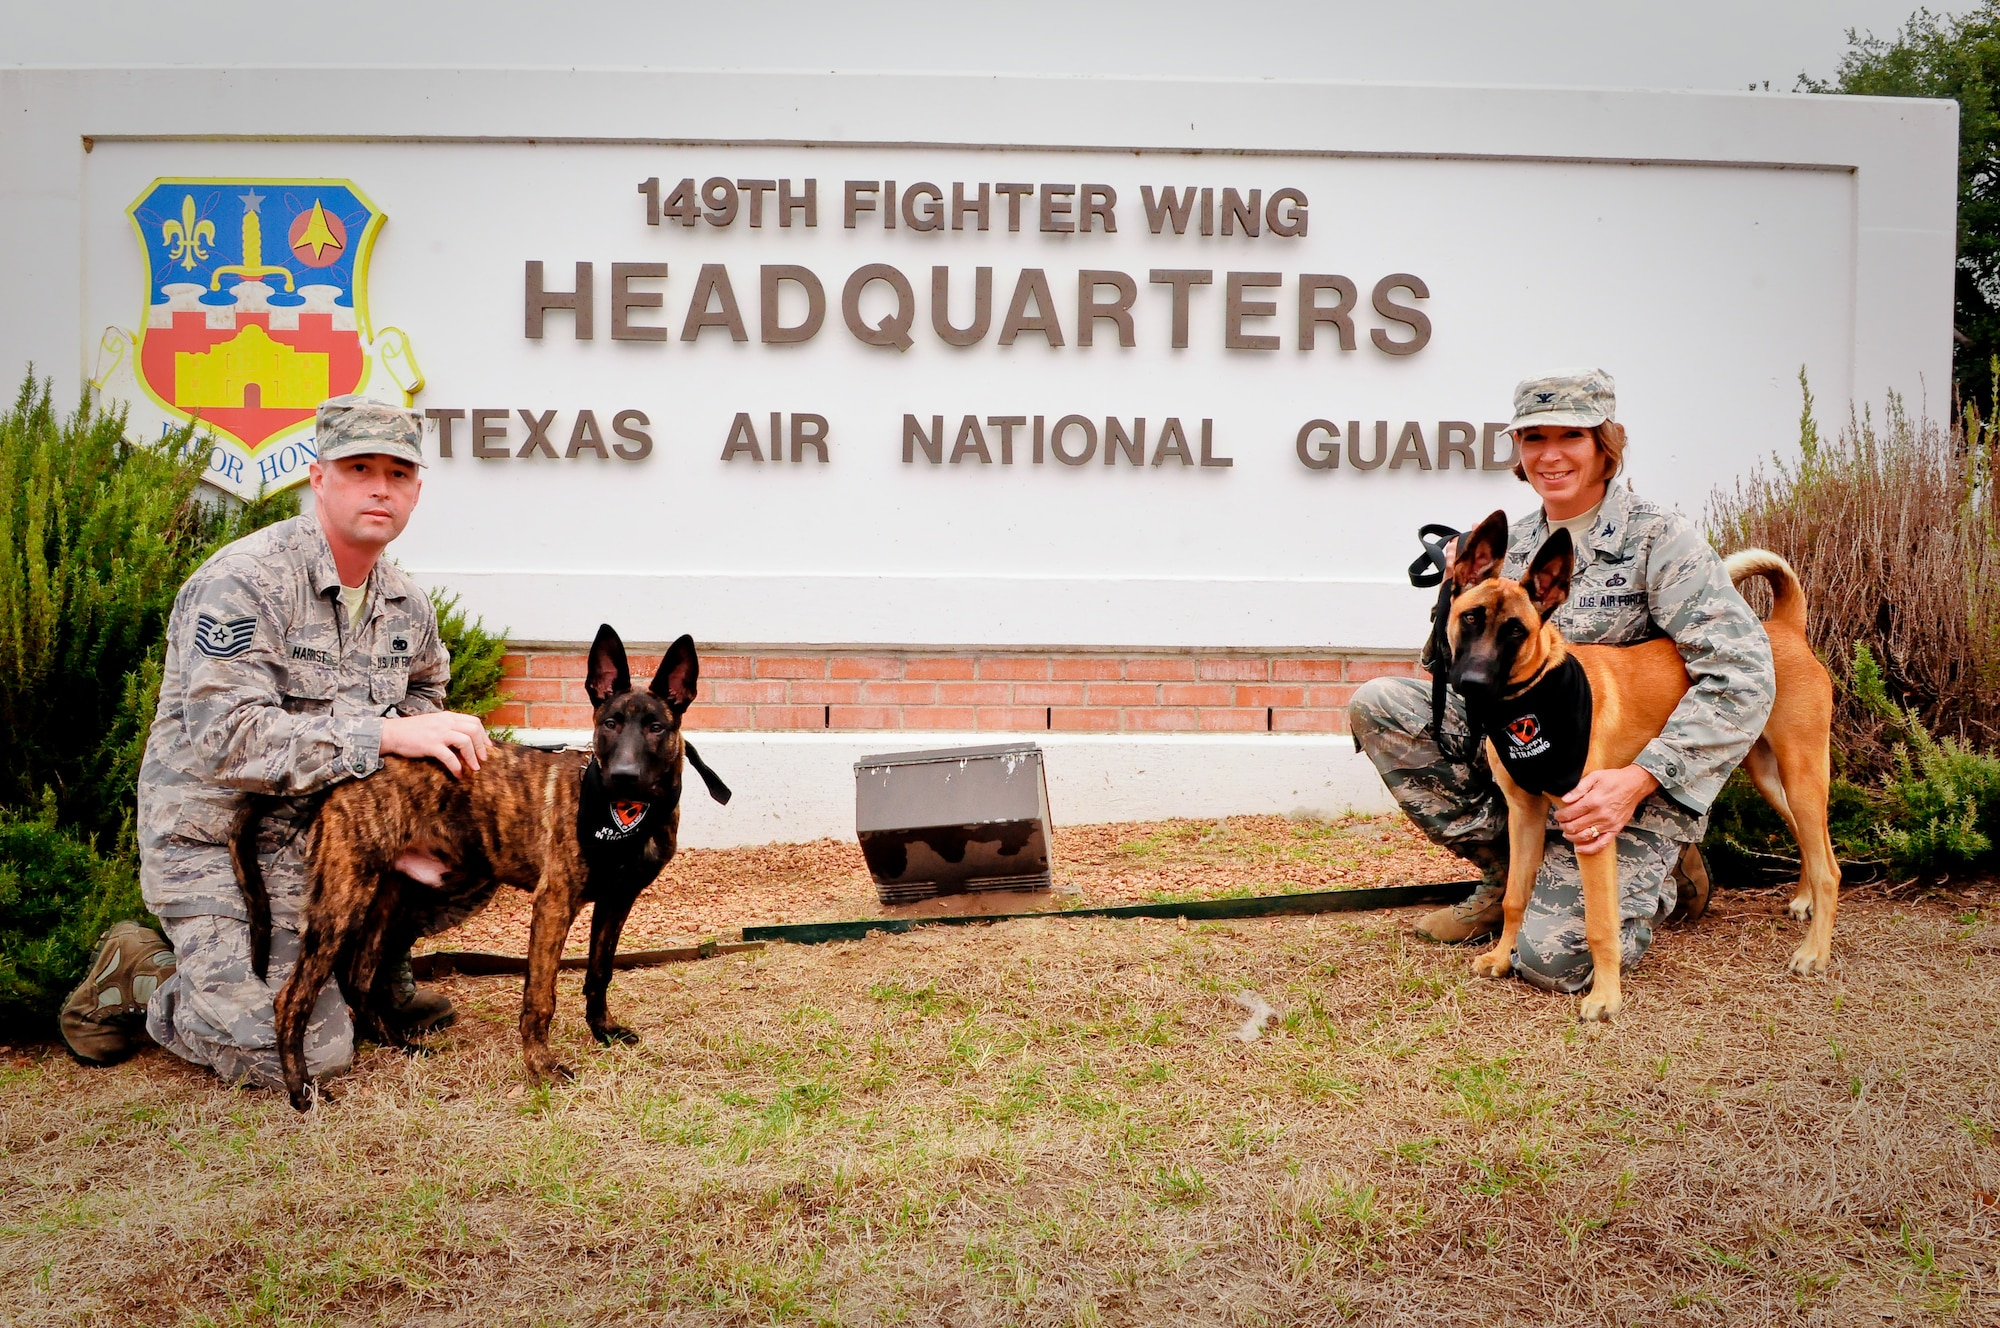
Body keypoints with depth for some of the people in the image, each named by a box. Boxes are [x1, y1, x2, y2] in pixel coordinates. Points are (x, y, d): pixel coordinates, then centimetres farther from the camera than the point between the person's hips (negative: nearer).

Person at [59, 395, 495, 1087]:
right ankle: (139, 973, 10)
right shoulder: (244, 582, -19)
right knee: (303, 1053, -18)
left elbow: (426, 683, 27)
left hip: (332, 828, 7)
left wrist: (423, 731, 2)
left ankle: (375, 958, 16)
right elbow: (225, 738, -29)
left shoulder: (406, 602, 5)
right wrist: (384, 733, -32)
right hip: (217, 841, -7)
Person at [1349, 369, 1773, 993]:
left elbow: (1742, 676, -20)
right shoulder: (1510, 545, 8)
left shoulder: (1658, 537, -11)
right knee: (1377, 704, -10)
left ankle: (1652, 875, 13)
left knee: (1555, 959, -24)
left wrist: (1639, 779, -27)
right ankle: (1507, 876, 3)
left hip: (1622, 783, -6)